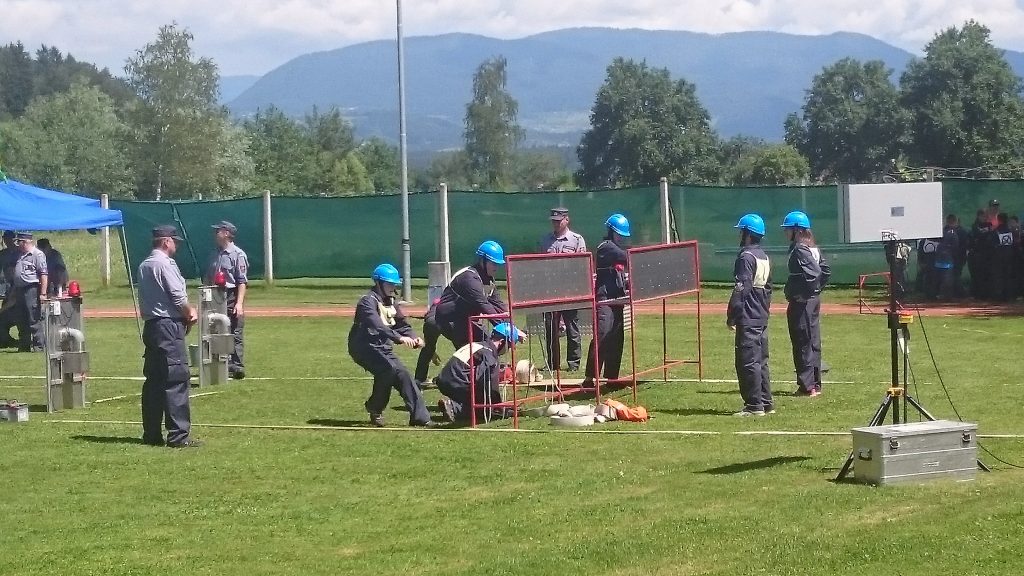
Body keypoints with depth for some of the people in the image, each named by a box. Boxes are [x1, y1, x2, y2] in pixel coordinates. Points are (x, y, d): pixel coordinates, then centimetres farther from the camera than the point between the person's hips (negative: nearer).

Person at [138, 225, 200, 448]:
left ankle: (151, 434, 15)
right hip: (169, 325, -10)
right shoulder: (165, 263, -10)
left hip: (150, 326, 10)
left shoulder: (144, 266, 17)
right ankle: (178, 435, -13)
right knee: (177, 379, -10)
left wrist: (186, 312, 13)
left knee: (153, 379, 12)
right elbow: (178, 296, -16)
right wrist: (190, 314, 3)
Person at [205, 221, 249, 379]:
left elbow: (242, 282, -12)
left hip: (232, 297, -8)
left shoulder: (238, 254, -7)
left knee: (235, 333, -7)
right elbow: (209, 280, 21)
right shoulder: (214, 254, 16)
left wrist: (239, 303, -20)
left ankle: (237, 366, -6)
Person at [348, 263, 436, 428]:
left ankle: (419, 416, 4)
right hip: (365, 347, -9)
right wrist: (399, 338, -45)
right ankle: (375, 409, -9)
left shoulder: (392, 302, 13)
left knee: (402, 374, 2)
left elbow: (402, 325, 8)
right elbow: (377, 325, -32)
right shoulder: (368, 301, -16)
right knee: (389, 369, -27)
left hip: (383, 348, 9)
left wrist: (414, 339, -13)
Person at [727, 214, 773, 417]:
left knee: (748, 361, -7)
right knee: (761, 361, 14)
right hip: (762, 317, 10)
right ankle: (766, 403, 17)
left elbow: (741, 289, -19)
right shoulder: (764, 257, 14)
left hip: (748, 318, -10)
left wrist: (731, 316, -15)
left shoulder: (746, 257, -15)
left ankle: (754, 405, -7)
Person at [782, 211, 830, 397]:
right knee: (812, 343, 14)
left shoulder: (800, 250, -16)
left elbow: (812, 273, -27)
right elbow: (825, 270, 18)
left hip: (802, 302, -10)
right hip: (813, 299, 10)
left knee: (803, 342, -6)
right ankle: (815, 384, 20)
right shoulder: (813, 248, 13)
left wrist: (802, 294, -19)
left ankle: (807, 386, -5)